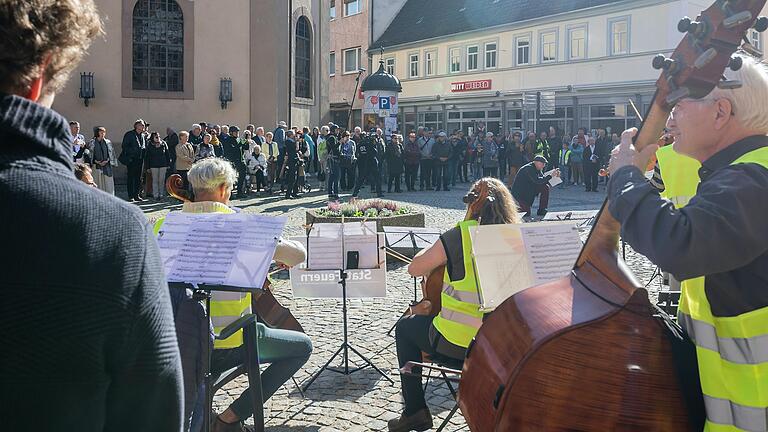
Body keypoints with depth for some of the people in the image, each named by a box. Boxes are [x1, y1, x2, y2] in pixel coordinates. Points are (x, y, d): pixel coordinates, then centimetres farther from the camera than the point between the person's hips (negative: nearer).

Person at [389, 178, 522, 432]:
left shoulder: (459, 236, -13)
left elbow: (415, 269, -4)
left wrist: (434, 250, 14)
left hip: (457, 343, -4)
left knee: (405, 328, 24)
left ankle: (415, 411, 25)